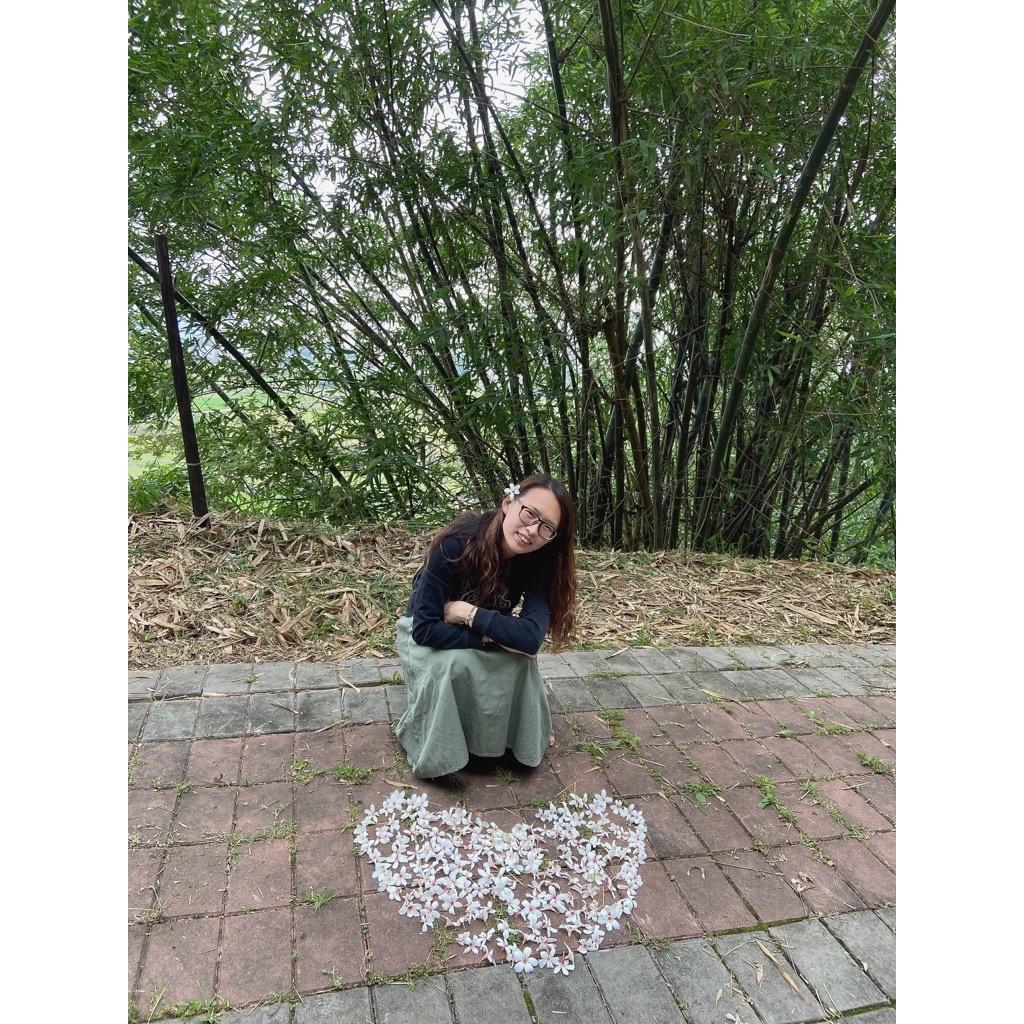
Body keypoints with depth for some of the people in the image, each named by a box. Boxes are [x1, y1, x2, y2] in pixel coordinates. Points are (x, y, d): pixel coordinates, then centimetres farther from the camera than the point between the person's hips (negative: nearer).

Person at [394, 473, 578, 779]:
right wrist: (493, 637, -34)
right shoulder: (457, 543, -34)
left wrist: (469, 613, -34)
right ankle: (435, 749, -7)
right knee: (455, 663, -34)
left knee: (520, 659, -27)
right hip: (428, 634, -3)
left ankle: (501, 738, 0)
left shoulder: (541, 561, -24)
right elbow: (426, 627, -32)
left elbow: (531, 637, -35)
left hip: (485, 634, 3)